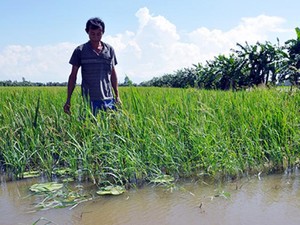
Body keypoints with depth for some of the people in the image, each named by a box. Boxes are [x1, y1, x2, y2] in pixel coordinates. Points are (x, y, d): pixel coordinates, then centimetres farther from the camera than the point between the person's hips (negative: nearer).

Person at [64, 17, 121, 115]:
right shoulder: (80, 51, 2)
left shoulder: (109, 49, 10)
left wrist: (117, 96, 14)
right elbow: (73, 75, 5)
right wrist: (68, 100, 2)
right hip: (89, 100, -3)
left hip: (108, 99, 3)